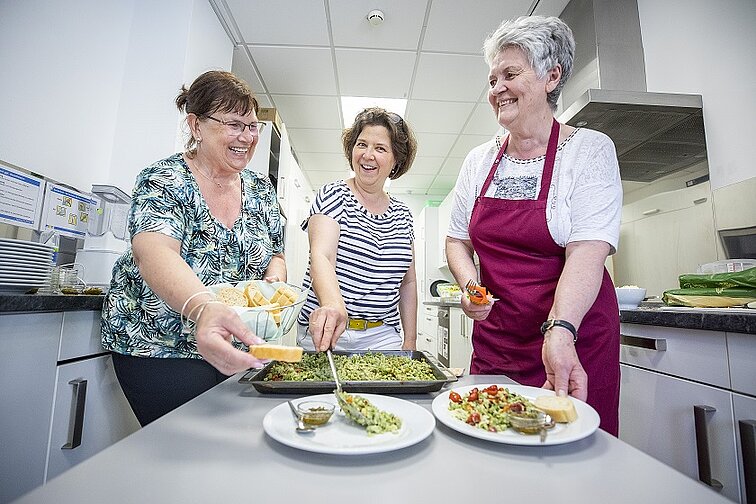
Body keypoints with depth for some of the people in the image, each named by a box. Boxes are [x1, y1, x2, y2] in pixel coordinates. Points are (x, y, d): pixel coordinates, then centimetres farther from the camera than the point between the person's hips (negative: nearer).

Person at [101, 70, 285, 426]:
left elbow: (275, 254, 9)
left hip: (237, 348, 5)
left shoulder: (261, 189, 2)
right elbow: (154, 252, -33)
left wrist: (275, 272, -15)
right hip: (159, 348, -4)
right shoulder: (165, 181, -14)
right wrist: (201, 308, -53)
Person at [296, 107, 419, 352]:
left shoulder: (402, 214, 9)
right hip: (324, 333, -3)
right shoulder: (333, 194, -5)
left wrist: (410, 343, 7)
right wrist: (333, 303, -42)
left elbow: (407, 283, 12)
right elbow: (321, 256, -21)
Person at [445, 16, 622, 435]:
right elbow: (457, 239, 8)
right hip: (494, 336, 4)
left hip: (576, 336, -3)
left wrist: (560, 330, -33)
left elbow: (588, 250, -19)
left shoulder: (590, 149, -7)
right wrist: (469, 285, -11)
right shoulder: (479, 160, 5)